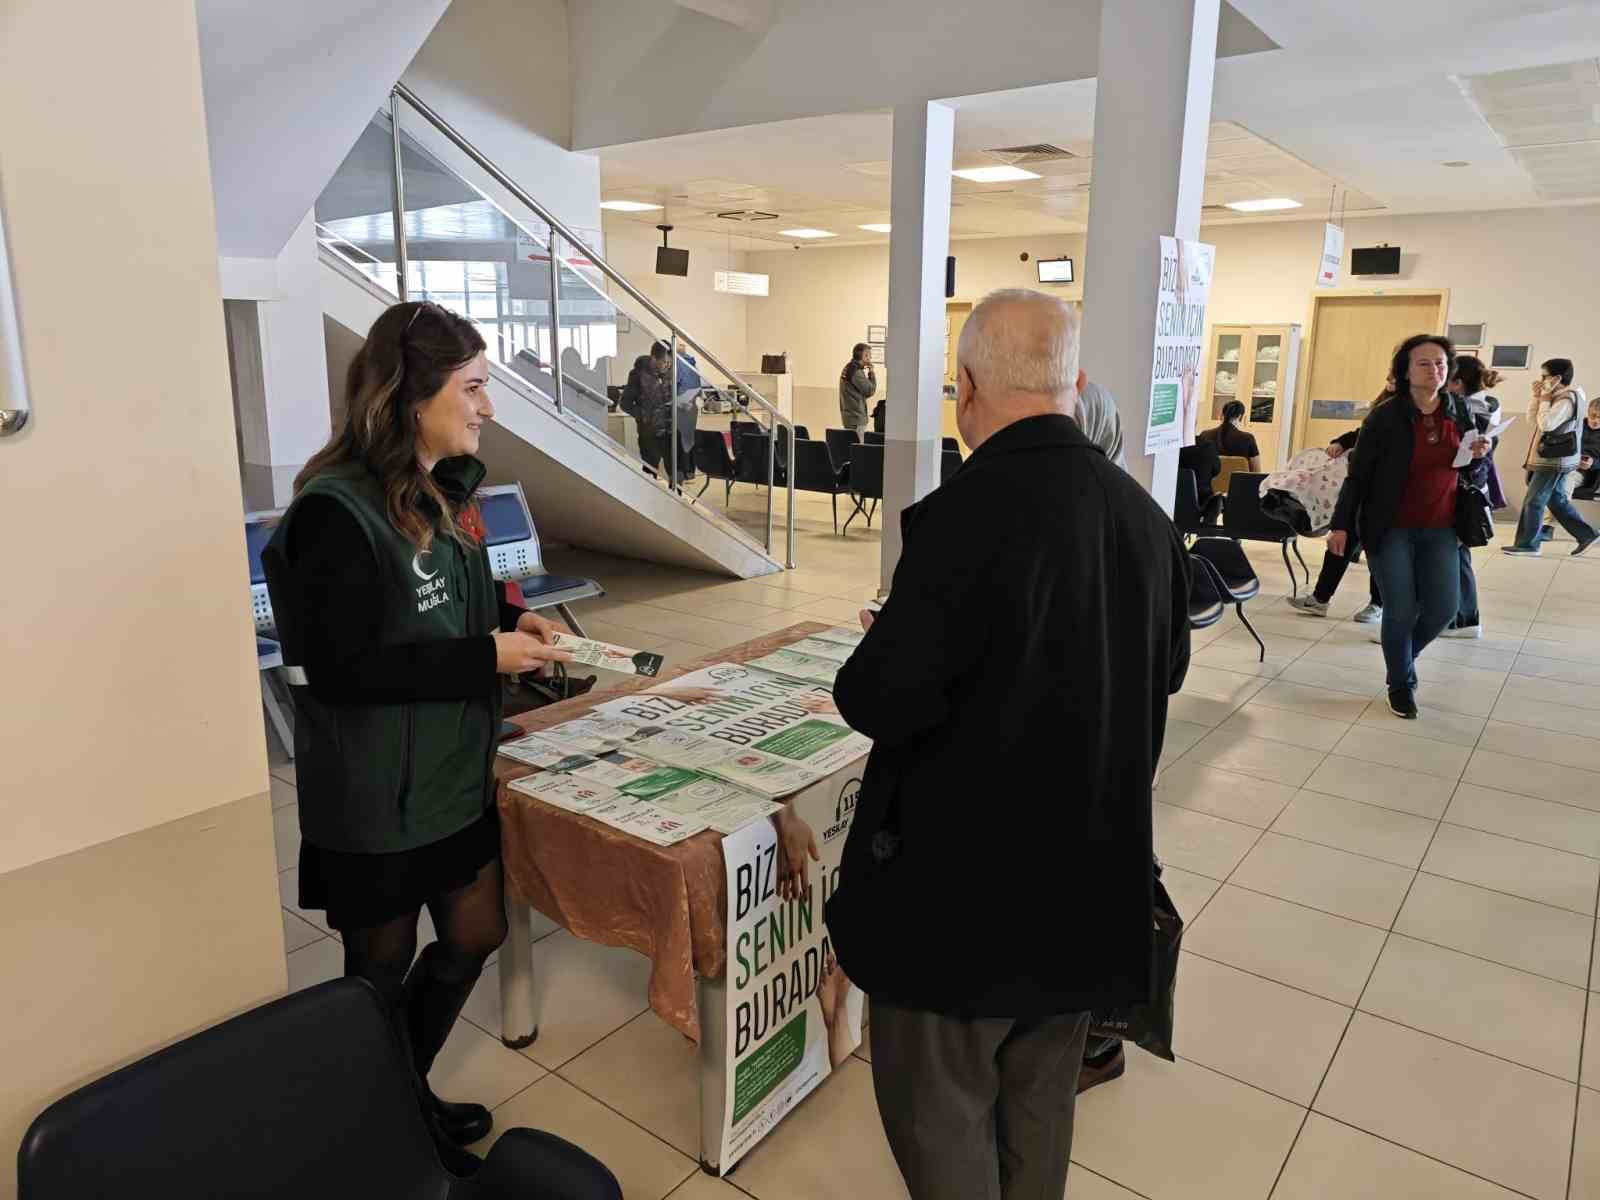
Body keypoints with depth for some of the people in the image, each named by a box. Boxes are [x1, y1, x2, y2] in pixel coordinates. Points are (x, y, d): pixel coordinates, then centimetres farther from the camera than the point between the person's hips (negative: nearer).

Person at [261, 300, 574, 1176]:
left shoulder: (443, 491, 5)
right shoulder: (336, 514, -22)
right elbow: (337, 669, -24)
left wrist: (507, 621, -2)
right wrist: (485, 658, -24)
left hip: (455, 772, 8)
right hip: (374, 793, -8)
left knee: (475, 934, 19)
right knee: (382, 967, 13)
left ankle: (408, 1094, 42)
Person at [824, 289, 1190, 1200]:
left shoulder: (970, 513, -25)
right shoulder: (1145, 515, -2)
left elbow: (885, 703, -24)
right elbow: (1167, 669, 12)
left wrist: (881, 643, -3)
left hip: (964, 880, -7)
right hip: (1093, 874, 7)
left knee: (940, 1108, 15)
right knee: (1040, 1103, 25)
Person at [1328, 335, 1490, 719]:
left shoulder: (1461, 413, 3)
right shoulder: (1385, 416, -10)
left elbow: (1473, 476, 12)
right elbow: (1358, 475, -8)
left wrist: (1479, 457, -10)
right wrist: (1341, 524, -12)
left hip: (1439, 529, 4)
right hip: (1390, 528, -4)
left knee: (1442, 608, 2)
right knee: (1401, 610, -1)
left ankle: (1401, 660, 32)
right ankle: (1401, 683, 21)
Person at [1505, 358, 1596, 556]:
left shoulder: (1567, 399, -17)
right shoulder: (1558, 396, 13)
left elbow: (1546, 424, -28)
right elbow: (1532, 420, 12)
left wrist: (1545, 399, -17)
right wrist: (1537, 397, 2)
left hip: (1555, 460, -10)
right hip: (1555, 459, 10)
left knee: (1533, 502, -3)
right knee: (1557, 501, 15)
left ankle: (1527, 544, 4)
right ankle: (1587, 535, 19)